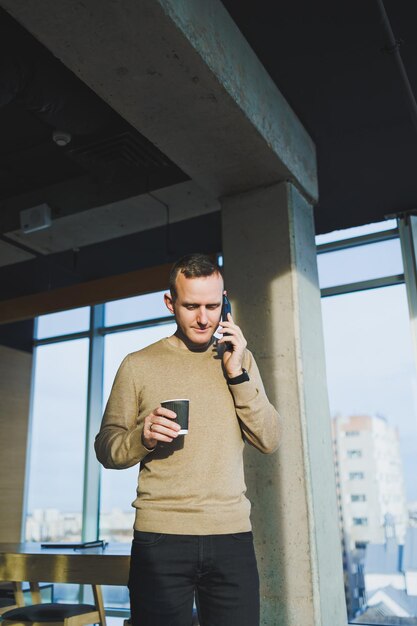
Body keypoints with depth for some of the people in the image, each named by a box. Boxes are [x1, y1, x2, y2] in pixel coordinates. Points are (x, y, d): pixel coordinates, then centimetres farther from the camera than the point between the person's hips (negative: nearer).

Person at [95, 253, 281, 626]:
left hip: (232, 534, 2)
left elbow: (269, 441, 2)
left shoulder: (239, 359, 9)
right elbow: (106, 449, 3)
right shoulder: (138, 365, 2)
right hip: (160, 538, -1)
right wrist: (143, 437, -18)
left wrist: (237, 374, -8)